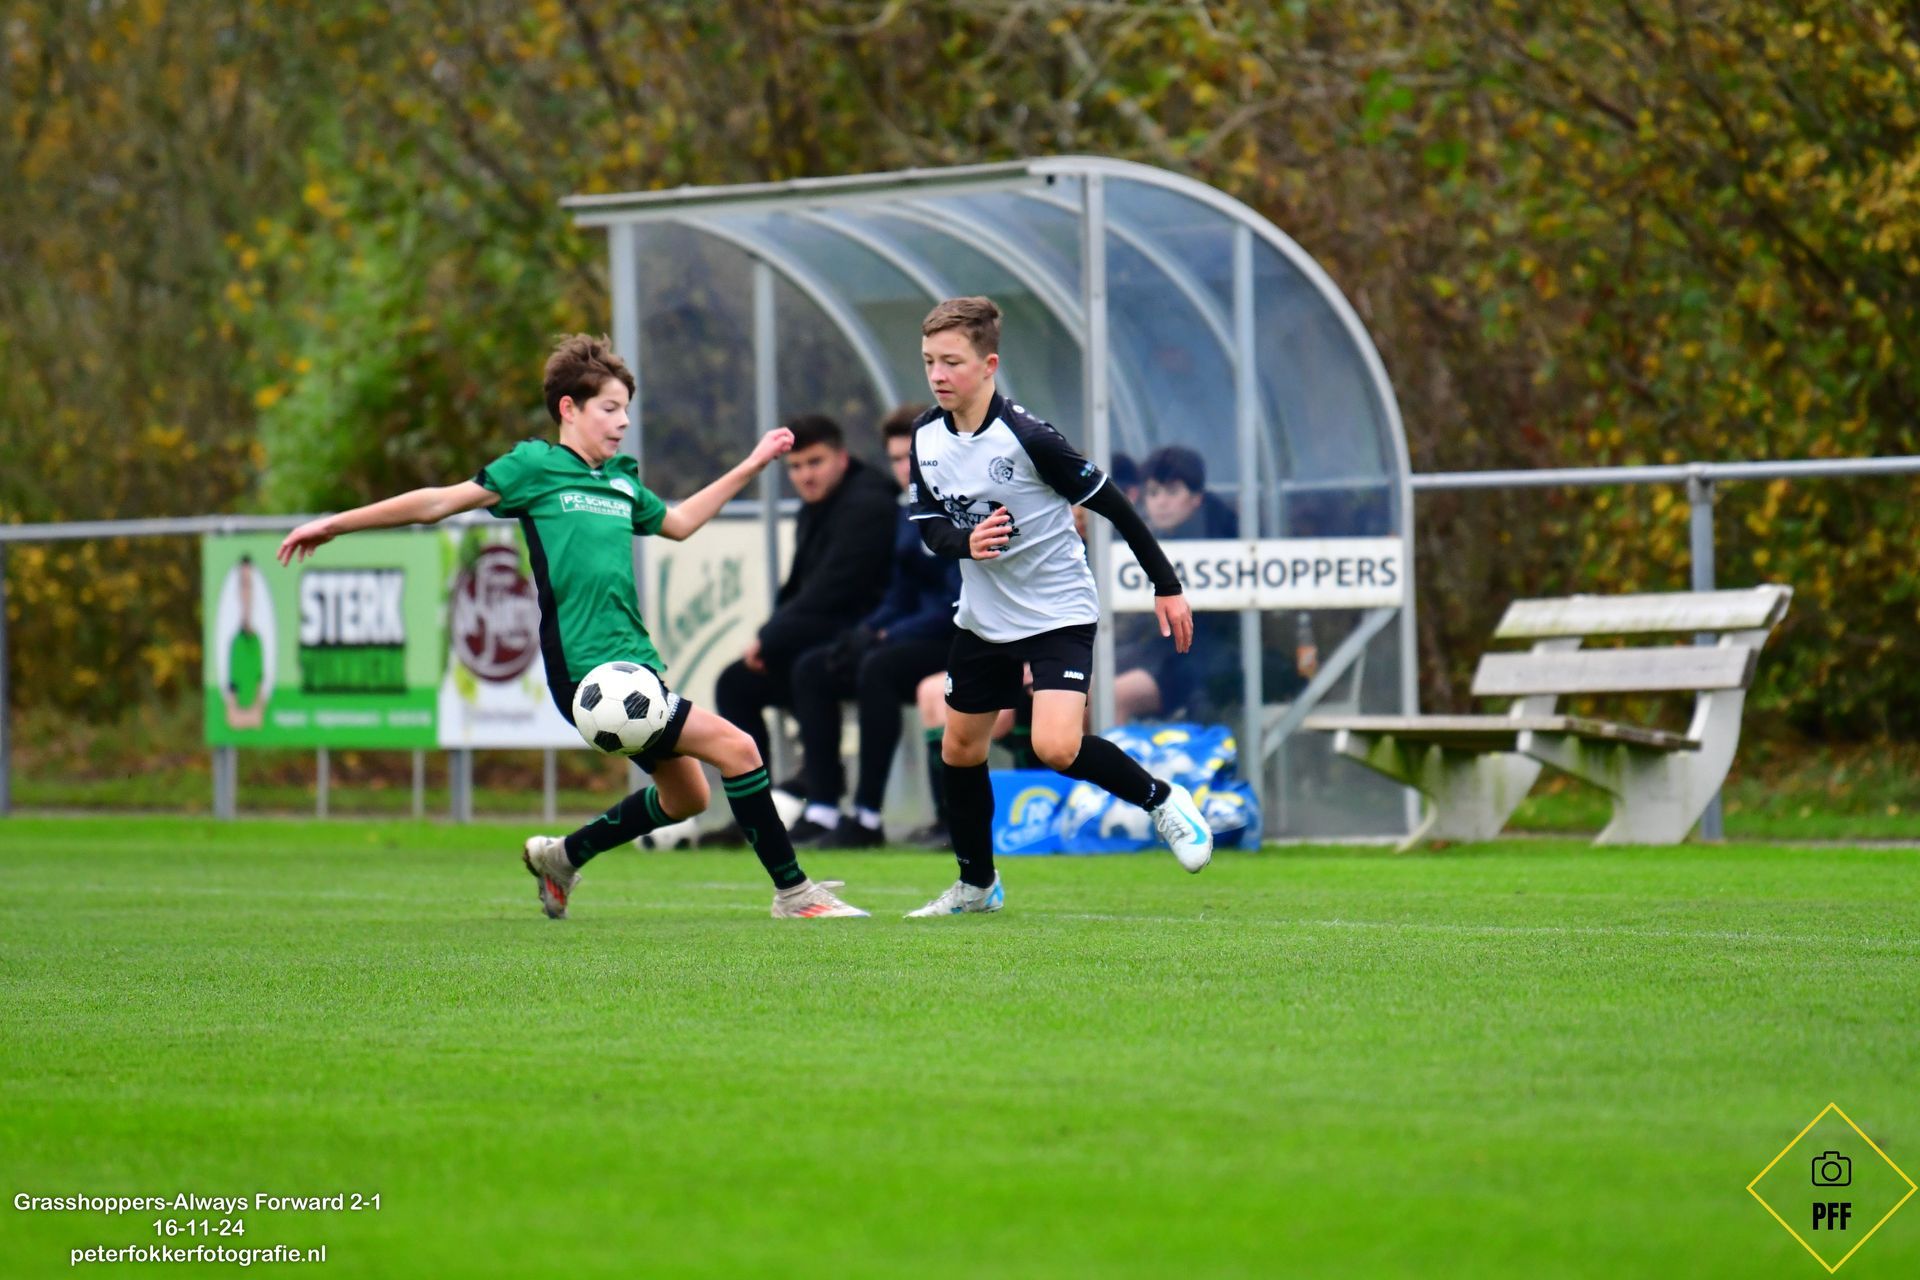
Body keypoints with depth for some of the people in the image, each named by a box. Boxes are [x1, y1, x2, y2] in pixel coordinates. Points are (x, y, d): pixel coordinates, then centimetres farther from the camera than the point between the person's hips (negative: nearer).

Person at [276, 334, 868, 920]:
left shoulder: (620, 480, 17)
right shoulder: (536, 466, -2)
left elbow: (679, 523, 35)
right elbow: (441, 502, 1)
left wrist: (753, 464, 34)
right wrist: (336, 523, 1)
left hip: (636, 665, 8)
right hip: (590, 671, -8)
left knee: (685, 795, 15)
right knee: (735, 747, -15)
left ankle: (561, 856, 32)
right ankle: (793, 891, -6)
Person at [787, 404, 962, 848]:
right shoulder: (907, 513, 12)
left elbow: (962, 604, -21)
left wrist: (886, 637, -20)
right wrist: (864, 632, -4)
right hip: (919, 639, 9)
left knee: (878, 667, -33)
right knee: (811, 670, -1)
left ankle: (867, 818, -31)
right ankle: (822, 809, -10)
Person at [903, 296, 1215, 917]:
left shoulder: (1027, 438, -22)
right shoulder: (926, 438, -4)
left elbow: (1112, 506, -14)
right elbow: (929, 525, 1)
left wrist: (1166, 585, -9)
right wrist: (966, 543, -23)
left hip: (1058, 613, -7)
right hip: (983, 616, 7)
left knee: (1056, 747, -24)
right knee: (959, 751, 13)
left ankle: (1161, 798, 2)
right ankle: (977, 884, 32)